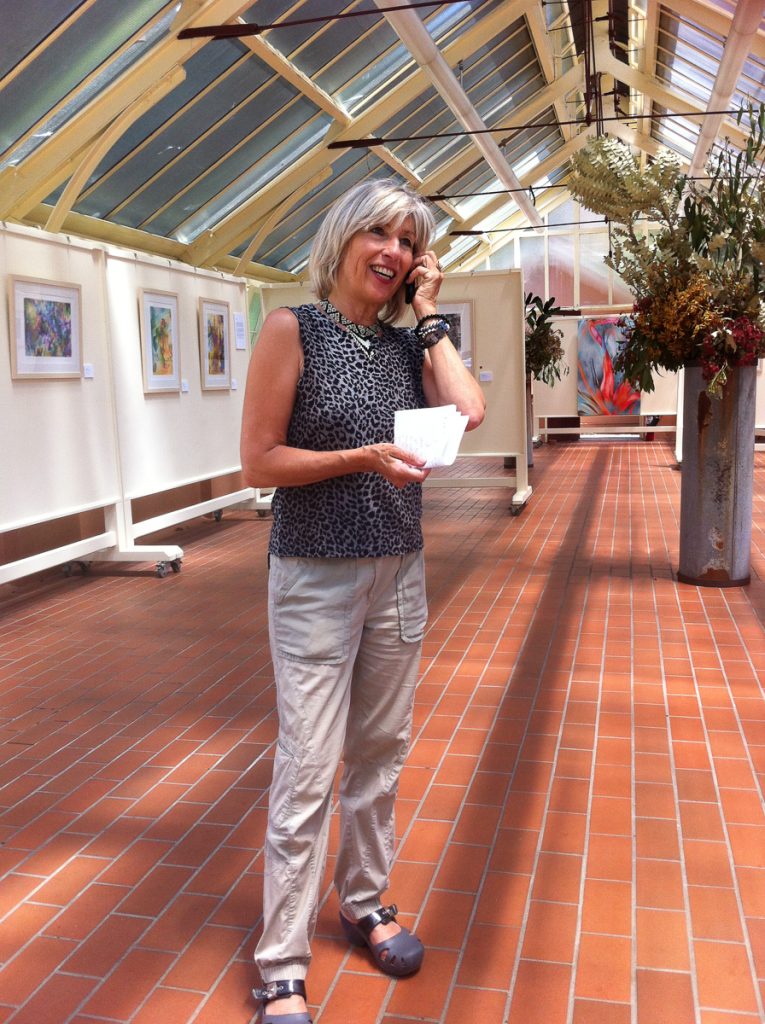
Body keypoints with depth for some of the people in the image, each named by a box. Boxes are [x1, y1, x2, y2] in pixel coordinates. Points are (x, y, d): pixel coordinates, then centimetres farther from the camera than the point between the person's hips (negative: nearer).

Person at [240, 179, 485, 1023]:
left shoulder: (408, 344, 8)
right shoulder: (294, 330, -7)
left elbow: (469, 411, -10)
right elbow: (258, 462, -11)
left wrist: (429, 317, -2)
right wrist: (364, 458, -19)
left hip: (398, 574, 6)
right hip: (315, 579, -5)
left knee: (380, 752, 16)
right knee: (308, 771, -2)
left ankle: (364, 904, 36)